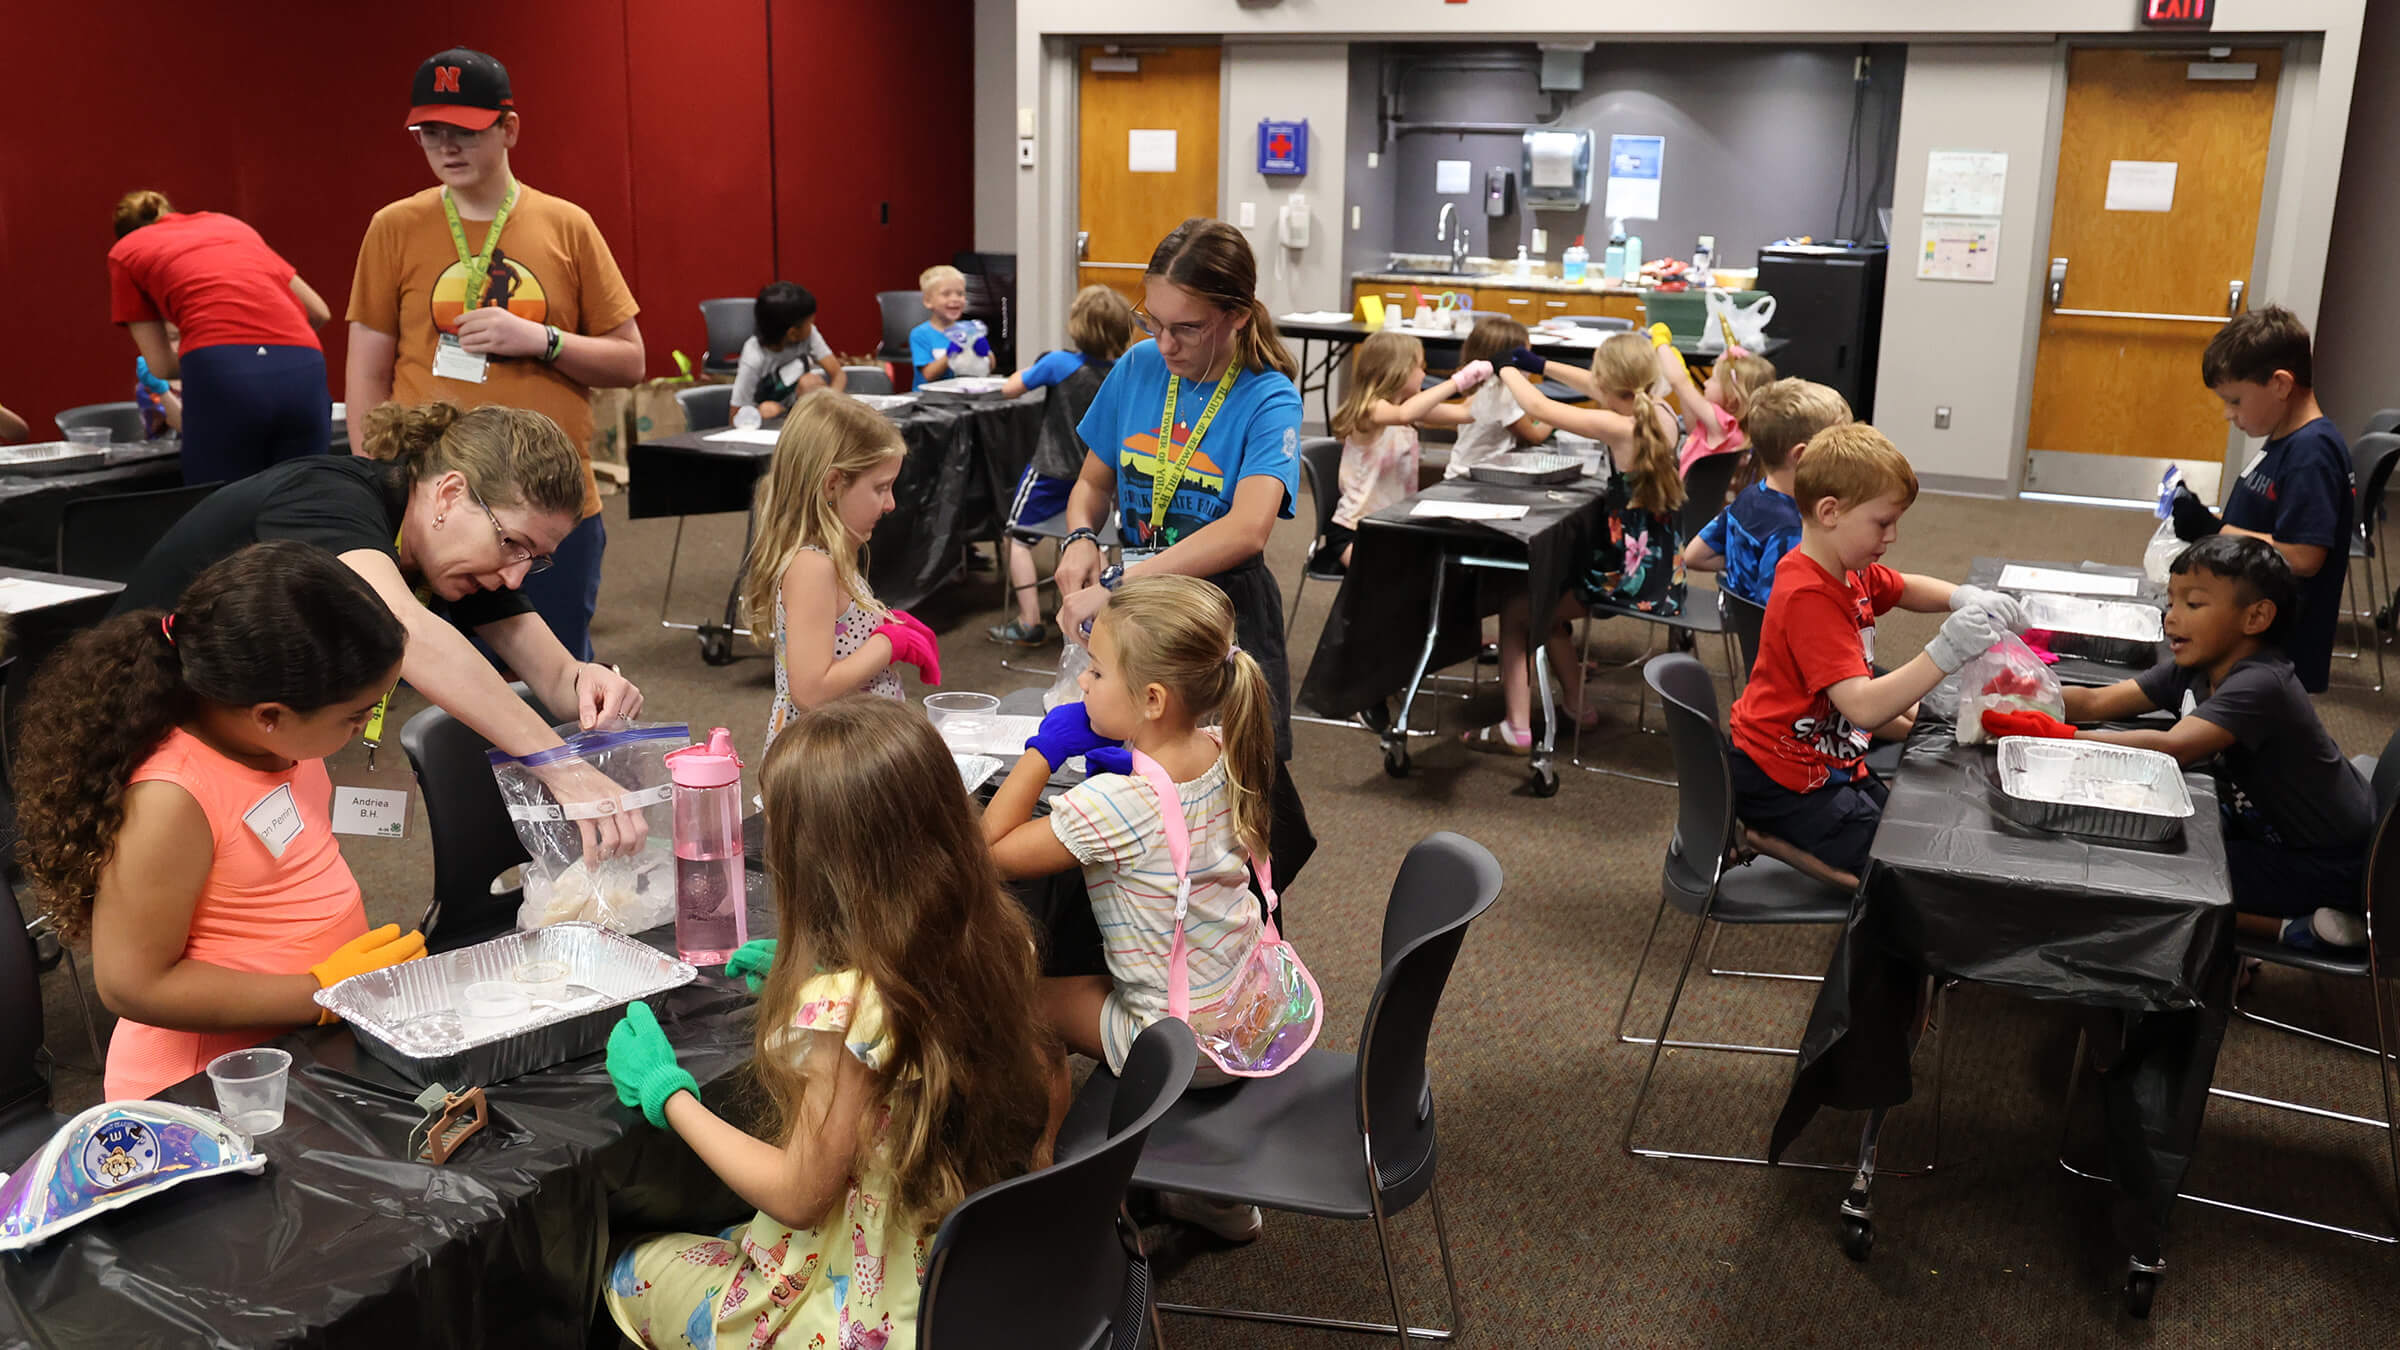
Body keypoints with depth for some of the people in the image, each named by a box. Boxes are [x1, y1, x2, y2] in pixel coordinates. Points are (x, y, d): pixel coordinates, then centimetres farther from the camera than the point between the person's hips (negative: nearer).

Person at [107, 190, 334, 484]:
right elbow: (318, 311, 32)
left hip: (222, 375, -3)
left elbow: (162, 366, 20)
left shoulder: (125, 252, 23)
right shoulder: (229, 224, 33)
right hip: (302, 369, 3)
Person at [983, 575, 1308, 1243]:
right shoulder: (1220, 756, -7)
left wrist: (1042, 751, -15)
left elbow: (994, 847, -20)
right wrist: (1127, 762, -2)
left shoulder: (1112, 806, -29)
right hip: (1259, 1011, 7)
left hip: (1193, 1047, -7)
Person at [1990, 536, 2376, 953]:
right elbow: (2095, 702, -7)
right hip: (2271, 834, 9)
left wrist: (2062, 737, -46)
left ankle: (2299, 930, -6)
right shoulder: (2193, 668, -1)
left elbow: (2172, 748, -42)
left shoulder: (2260, 685, -28)